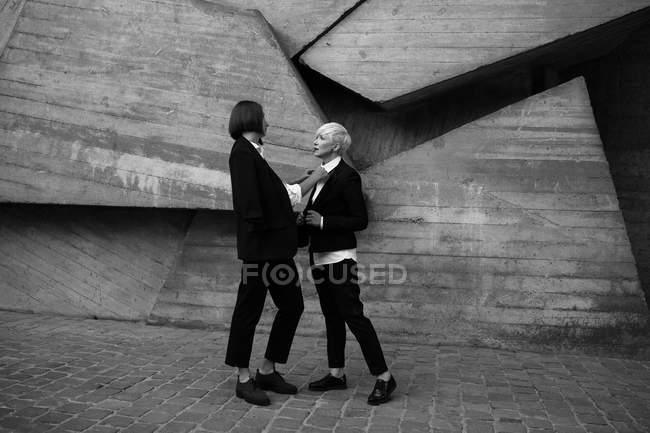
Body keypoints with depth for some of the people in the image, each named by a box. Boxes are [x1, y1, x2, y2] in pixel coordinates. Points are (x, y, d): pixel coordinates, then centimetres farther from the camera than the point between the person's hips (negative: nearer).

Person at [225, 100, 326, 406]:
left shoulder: (254, 154, 22)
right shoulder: (243, 152, -6)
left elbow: (287, 195, 27)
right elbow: (249, 201, -19)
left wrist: (316, 177, 32)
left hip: (277, 248, 10)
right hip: (258, 247, -10)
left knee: (292, 306, 12)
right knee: (249, 309, 0)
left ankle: (268, 371, 23)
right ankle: (244, 380, 13)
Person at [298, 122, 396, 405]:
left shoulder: (347, 176, -11)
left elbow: (361, 220, -14)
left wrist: (322, 221, -19)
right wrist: (305, 221, 2)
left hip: (339, 257, -8)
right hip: (319, 257, 9)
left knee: (353, 315, -7)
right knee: (332, 316, 14)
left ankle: (384, 377, 2)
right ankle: (336, 374, 24)